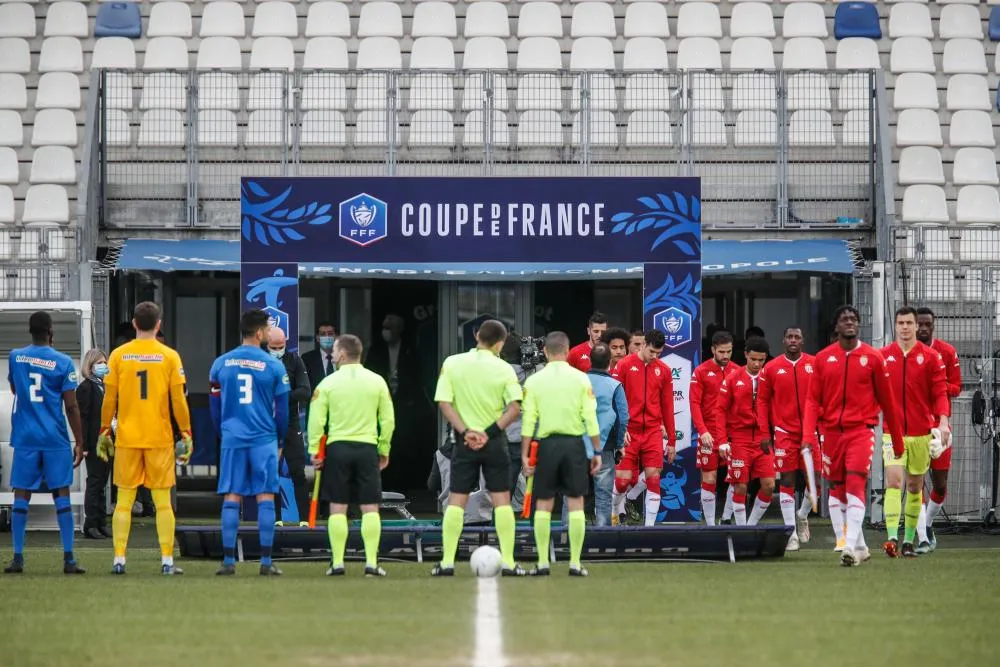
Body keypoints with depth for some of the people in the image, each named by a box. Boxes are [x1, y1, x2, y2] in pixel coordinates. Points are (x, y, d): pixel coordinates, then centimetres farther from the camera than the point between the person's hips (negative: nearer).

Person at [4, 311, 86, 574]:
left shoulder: (15, 357, 4)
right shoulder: (63, 363, -4)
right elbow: (71, 406, -5)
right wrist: (80, 442, 1)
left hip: (25, 439, 2)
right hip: (56, 440, -2)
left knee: (21, 496, 5)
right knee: (61, 495, 0)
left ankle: (18, 558, 0)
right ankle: (68, 559, -5)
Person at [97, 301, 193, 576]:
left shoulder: (118, 355, 1)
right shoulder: (169, 356, -2)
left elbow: (109, 399, 2)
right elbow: (178, 401, -2)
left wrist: (104, 430, 11)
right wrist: (186, 433, 6)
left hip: (126, 439, 1)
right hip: (160, 438, -1)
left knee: (124, 501, 5)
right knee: (162, 502, 3)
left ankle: (119, 559, 1)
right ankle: (167, 561, 1)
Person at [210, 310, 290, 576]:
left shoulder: (220, 364, 3)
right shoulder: (274, 366, -3)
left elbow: (214, 407, 9)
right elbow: (282, 409, 2)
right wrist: (280, 440, 17)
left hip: (232, 439, 2)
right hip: (264, 440, -2)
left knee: (231, 499, 4)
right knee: (266, 499, 1)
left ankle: (228, 561, 2)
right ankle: (266, 562, 0)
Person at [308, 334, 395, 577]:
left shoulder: (328, 383, -2)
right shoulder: (377, 382, 3)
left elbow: (316, 420, -5)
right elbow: (388, 420, 5)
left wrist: (314, 450, 2)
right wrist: (384, 450, 14)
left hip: (337, 447, -1)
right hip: (367, 447, 1)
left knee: (338, 508, 3)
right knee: (370, 508, 3)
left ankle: (337, 563, 2)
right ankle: (371, 563, -3)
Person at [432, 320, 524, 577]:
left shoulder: (452, 363, -2)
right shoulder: (503, 368, -5)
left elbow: (444, 403, -7)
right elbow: (515, 407, -12)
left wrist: (466, 431, -10)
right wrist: (489, 432, -13)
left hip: (465, 441, 1)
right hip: (494, 441, -1)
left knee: (456, 501, 5)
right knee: (501, 500, 5)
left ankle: (447, 562, 1)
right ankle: (508, 562, 4)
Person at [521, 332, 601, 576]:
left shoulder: (534, 381, -1)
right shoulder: (580, 379, -1)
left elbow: (528, 421, -3)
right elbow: (591, 419, -3)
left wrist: (525, 455, 1)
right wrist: (596, 451, 3)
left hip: (547, 445, 0)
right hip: (574, 444, 0)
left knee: (543, 505, 7)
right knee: (575, 503, 5)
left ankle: (542, 563, 4)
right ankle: (575, 563, 2)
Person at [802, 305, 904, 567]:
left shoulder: (872, 357, 2)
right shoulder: (823, 358, 7)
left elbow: (886, 400, 6)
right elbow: (813, 400, 6)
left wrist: (898, 441, 10)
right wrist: (808, 434, -7)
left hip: (861, 430, -3)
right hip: (832, 432, 3)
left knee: (855, 485, -16)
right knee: (836, 489, 4)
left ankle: (851, 547, -22)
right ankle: (859, 547, 14)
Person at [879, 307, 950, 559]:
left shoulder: (931, 357, 1)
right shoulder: (882, 356, 3)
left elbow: (940, 393, -3)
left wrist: (943, 420, -16)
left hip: (921, 432, 1)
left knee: (915, 486, 9)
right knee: (894, 480, -16)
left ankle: (909, 540, 19)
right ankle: (892, 538, -24)